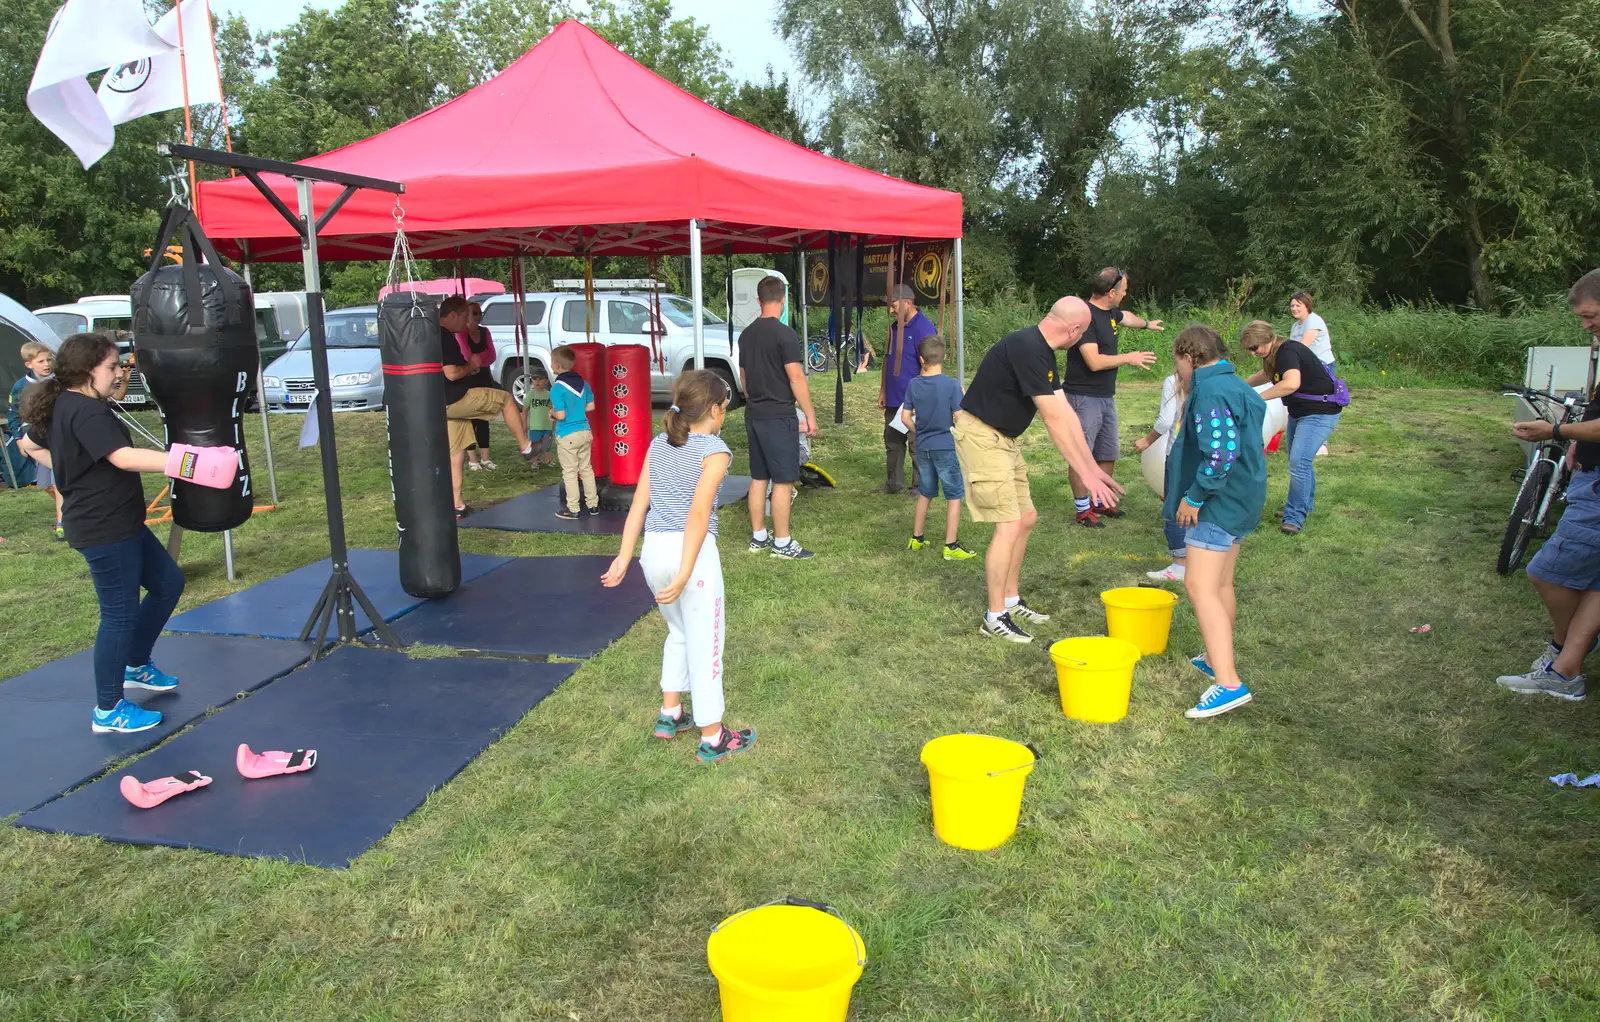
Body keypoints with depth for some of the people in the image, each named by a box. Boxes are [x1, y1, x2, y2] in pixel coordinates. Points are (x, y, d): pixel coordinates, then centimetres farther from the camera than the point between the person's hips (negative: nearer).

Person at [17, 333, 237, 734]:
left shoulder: (61, 406, 11)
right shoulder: (86, 411, -21)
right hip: (105, 530, -11)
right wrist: (185, 462, -41)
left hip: (118, 523, 11)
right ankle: (108, 711, 10)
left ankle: (135, 666, 34)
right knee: (120, 614, -2)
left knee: (168, 582, 19)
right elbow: (123, 457, -34)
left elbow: (30, 444, 27)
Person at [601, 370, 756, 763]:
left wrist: (623, 559, 7)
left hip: (653, 550, 7)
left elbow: (638, 505, 6)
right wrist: (684, 574, -20)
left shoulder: (658, 445, 10)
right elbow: (699, 514, -17)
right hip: (693, 552, -6)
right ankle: (712, 737, 15)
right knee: (705, 643, 5)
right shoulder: (714, 450, -8)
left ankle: (670, 714, 35)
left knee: (679, 633, 27)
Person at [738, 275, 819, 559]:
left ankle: (758, 538, 20)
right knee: (783, 480, -2)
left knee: (758, 477, 13)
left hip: (753, 415, 8)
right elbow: (796, 377, -16)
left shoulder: (746, 335, 9)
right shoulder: (784, 333, -14)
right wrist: (810, 416, -11)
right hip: (779, 417, -8)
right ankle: (782, 543, 2)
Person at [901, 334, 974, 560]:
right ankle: (951, 546, 4)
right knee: (954, 496, 5)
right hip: (946, 447, -5)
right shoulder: (952, 385, -14)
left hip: (922, 448, 5)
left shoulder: (913, 384, -2)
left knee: (925, 493, 20)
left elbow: (905, 417, 1)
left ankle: (916, 539, 28)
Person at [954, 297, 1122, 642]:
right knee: (1009, 526, -11)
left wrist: (1094, 468, 8)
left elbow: (1066, 412, 9)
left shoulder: (1044, 352, 8)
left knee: (1026, 519, 14)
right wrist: (1086, 475, -20)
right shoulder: (1026, 349, -23)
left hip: (1004, 438, 10)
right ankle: (995, 616, 1)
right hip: (980, 436, -10)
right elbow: (1054, 420, -24)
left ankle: (1011, 601, 26)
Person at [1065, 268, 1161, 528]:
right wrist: (1129, 358, -12)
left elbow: (1125, 317, 37)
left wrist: (1147, 324, 55)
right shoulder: (1085, 316, -19)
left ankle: (1100, 502, 30)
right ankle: (1083, 509, 8)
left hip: (1106, 397, 10)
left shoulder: (1111, 312, 10)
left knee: (1108, 454, 16)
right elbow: (1094, 362, -24)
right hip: (1083, 397, -10)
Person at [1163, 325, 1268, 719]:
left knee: (1200, 586, -14)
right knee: (1220, 584, 22)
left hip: (1219, 503, -11)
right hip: (1239, 501, 11)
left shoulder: (1210, 392, -19)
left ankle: (1229, 684, -19)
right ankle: (1219, 659, 38)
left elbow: (1221, 452, -28)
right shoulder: (1235, 386, 14)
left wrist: (1194, 496, -19)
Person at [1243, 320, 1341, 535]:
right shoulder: (1275, 354, 5)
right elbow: (1267, 375, 30)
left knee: (1299, 461, -16)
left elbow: (1292, 383, -45)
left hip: (1320, 413, -11)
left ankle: (1295, 517, -10)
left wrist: (1258, 398, -37)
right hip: (1299, 411, 11)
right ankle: (1306, 504, 36)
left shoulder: (1287, 352, -25)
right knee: (1299, 460, 19)